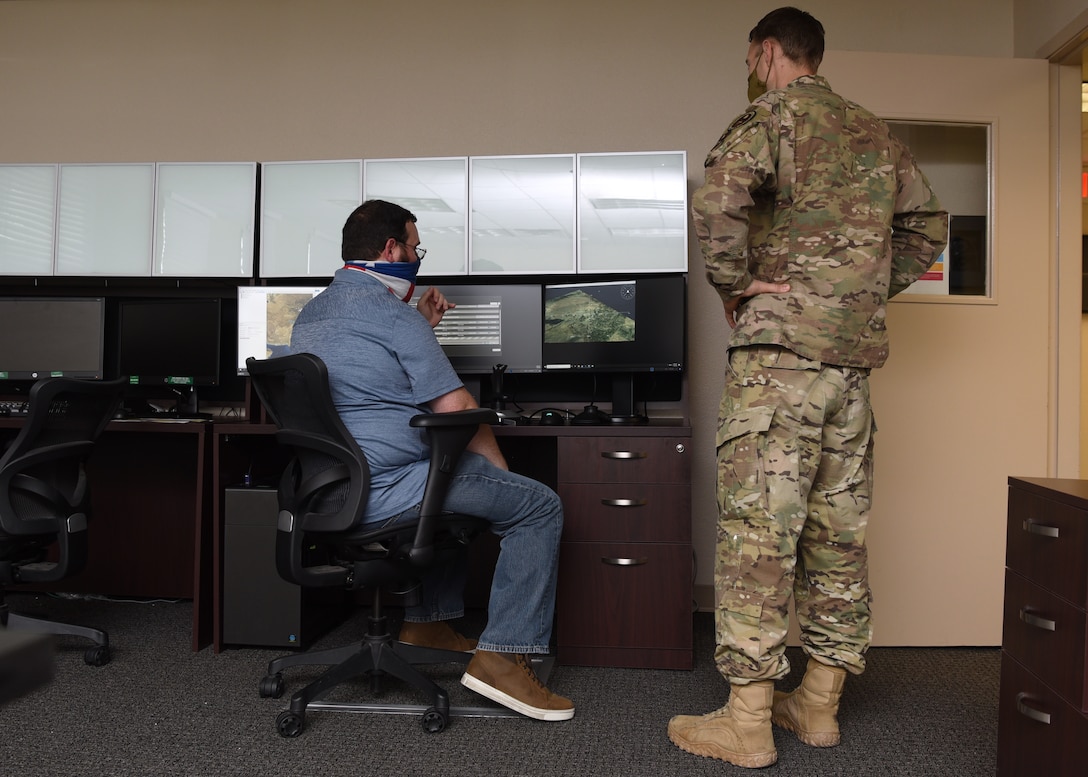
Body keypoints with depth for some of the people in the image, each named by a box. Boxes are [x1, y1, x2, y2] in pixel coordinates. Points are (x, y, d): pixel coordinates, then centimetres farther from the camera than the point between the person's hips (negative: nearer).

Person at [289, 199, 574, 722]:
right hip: (385, 491, -10)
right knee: (540, 506, -6)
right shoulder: (391, 313, -12)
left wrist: (421, 325, 24)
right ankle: (502, 657, -8)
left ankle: (428, 620, 34)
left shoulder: (311, 313, 16)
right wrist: (499, 470, 0)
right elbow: (455, 408, -13)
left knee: (453, 481, 35)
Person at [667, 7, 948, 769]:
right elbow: (928, 226, 25)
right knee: (837, 533, 10)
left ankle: (747, 724, 1)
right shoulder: (875, 132, 20)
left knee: (759, 532, -5)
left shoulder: (771, 115, -2)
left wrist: (733, 284, -8)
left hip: (779, 351, -7)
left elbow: (718, 201, -21)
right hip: (854, 360, 8)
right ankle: (819, 705, 20)